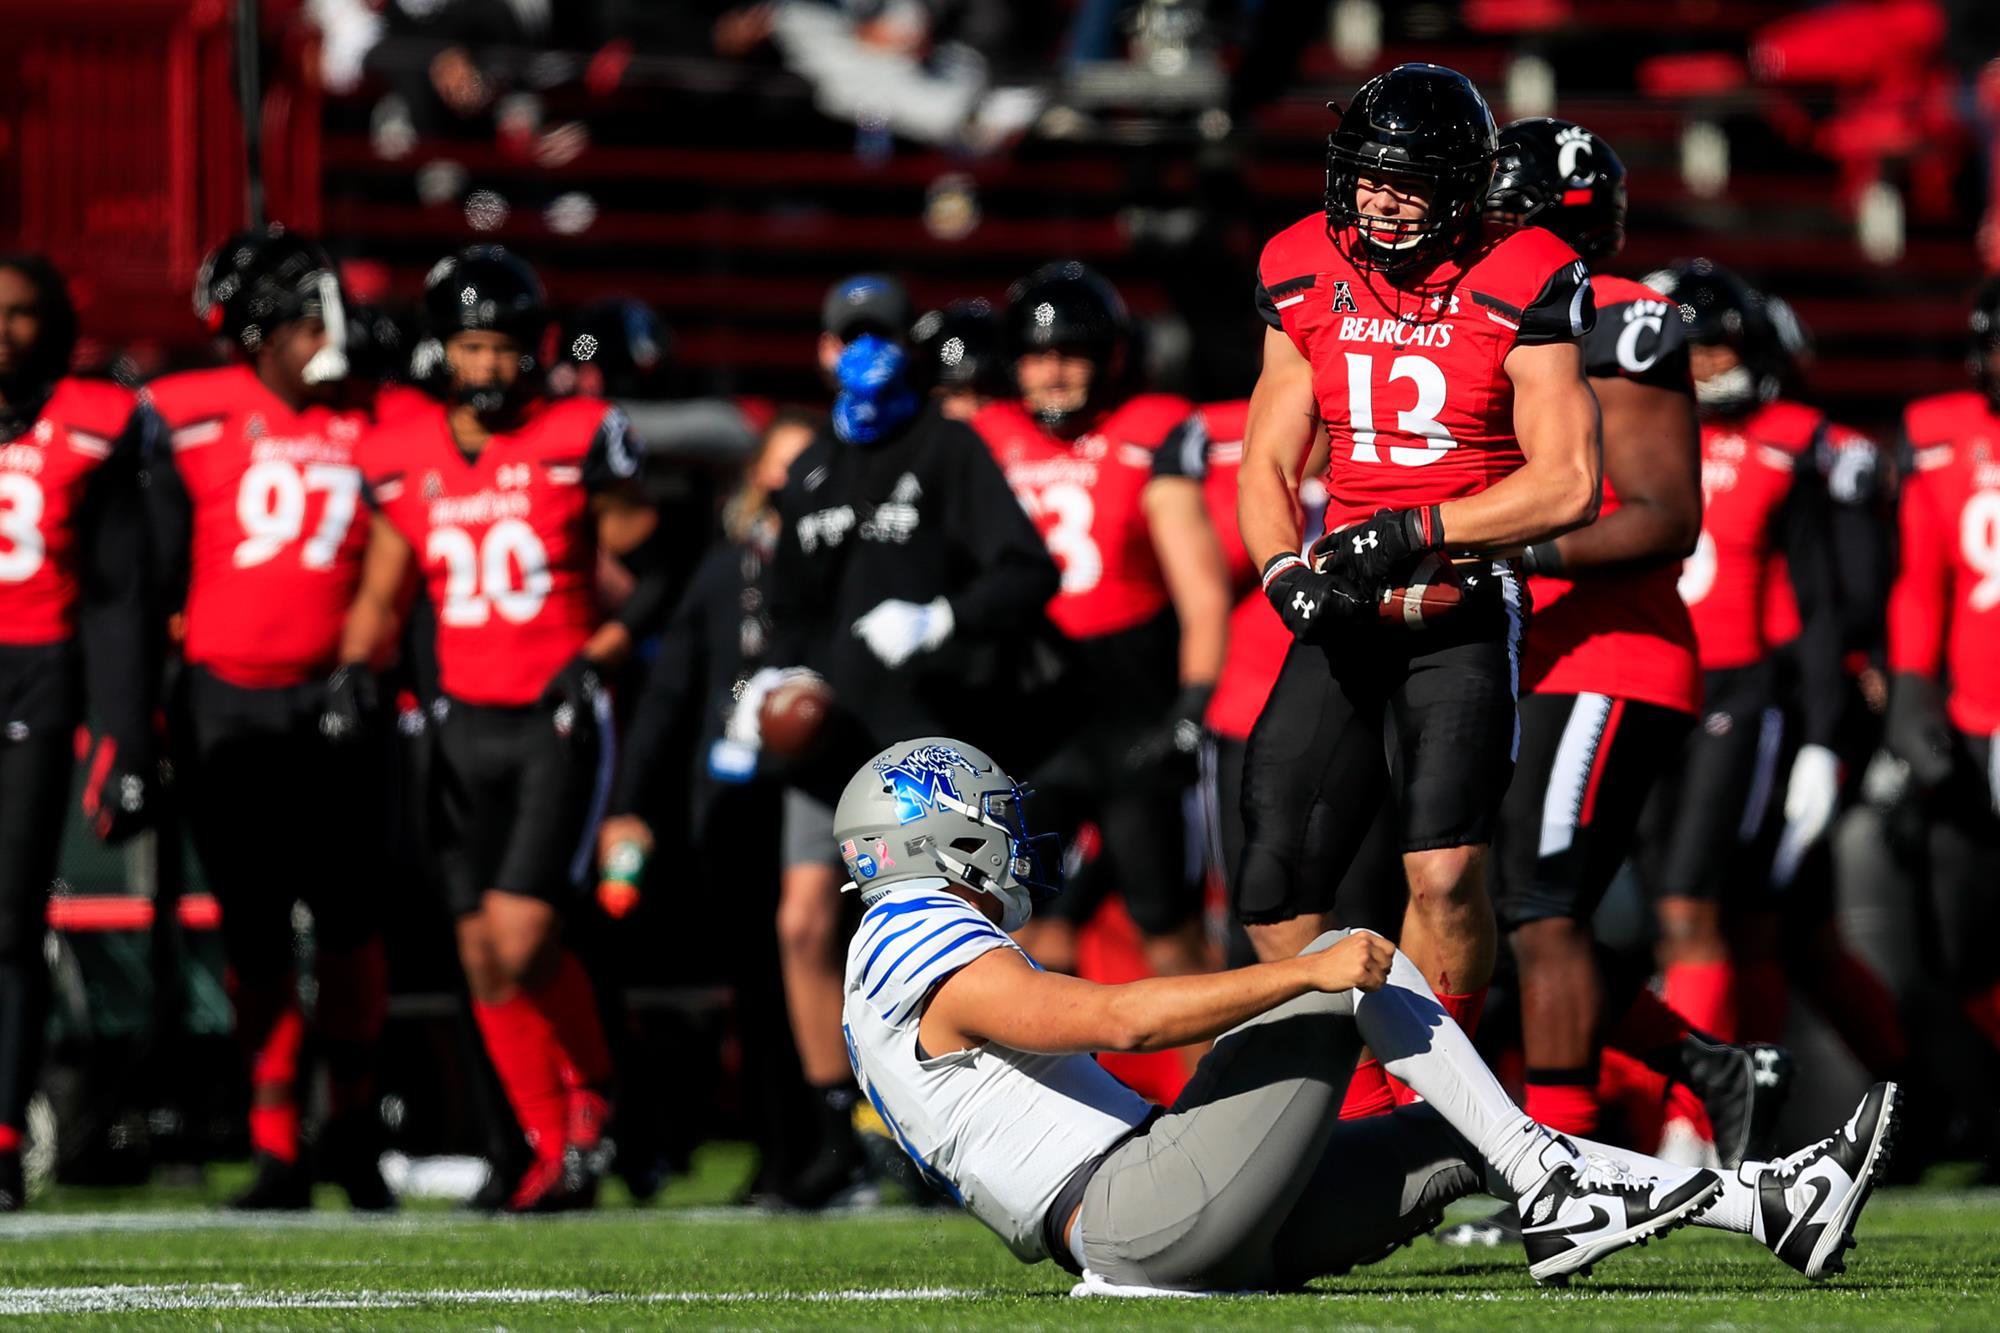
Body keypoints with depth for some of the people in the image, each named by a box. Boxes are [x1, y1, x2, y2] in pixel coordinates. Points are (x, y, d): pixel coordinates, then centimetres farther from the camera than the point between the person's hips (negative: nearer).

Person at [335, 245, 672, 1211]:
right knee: (484, 958, 5)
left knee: (520, 941, -16)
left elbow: (653, 570, 1)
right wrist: (355, 671, -2)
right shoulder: (403, 462, 6)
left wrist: (599, 656, -12)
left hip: (559, 723, -5)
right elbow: (380, 595, 16)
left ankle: (590, 1091, 11)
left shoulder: (580, 444, -6)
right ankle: (556, 1151, 18)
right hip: (467, 725, 5)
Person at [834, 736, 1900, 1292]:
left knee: (1469, 1137, 8)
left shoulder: (909, 957, 26)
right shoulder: (942, 954, -9)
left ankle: (1771, 1202, 4)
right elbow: (1119, 1020, -25)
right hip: (1157, 1220, -10)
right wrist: (1304, 973, -24)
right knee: (1353, 964, -9)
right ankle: (1555, 1192, -8)